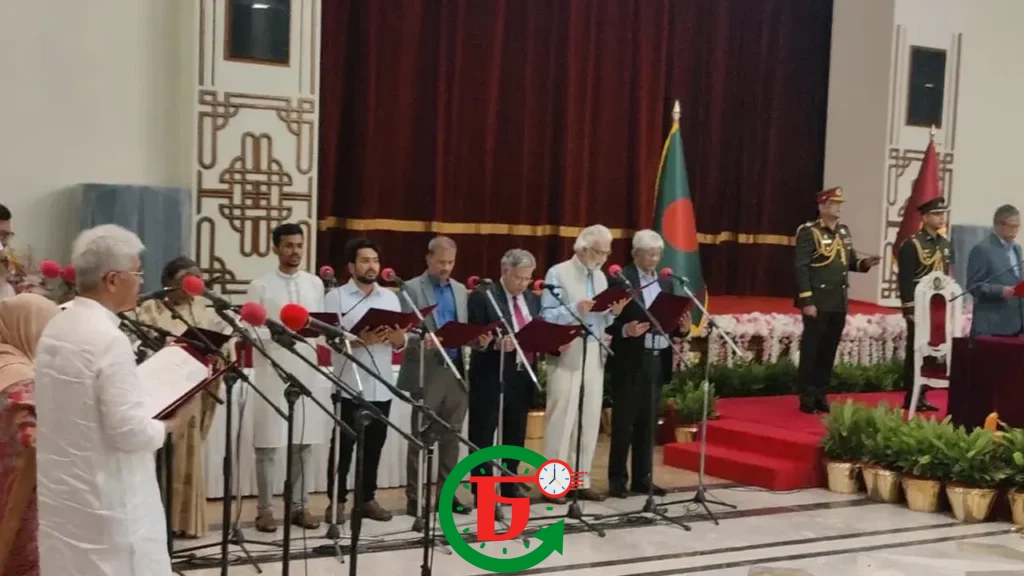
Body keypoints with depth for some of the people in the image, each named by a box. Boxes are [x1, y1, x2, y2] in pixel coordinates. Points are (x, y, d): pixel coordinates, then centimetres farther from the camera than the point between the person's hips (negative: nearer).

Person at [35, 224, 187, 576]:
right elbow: (129, 431, -22)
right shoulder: (108, 339, -21)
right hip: (106, 500, -9)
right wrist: (165, 426, -4)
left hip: (63, 492, 9)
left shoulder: (55, 329, 5)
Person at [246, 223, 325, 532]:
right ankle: (264, 509, 8)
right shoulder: (261, 286, -1)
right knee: (268, 444, -1)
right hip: (272, 372, -4)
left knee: (304, 442, 6)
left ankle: (298, 506, 16)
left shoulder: (315, 283, 11)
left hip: (306, 369, 4)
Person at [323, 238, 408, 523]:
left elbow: (400, 344, 10)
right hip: (350, 386, -4)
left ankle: (367, 498, 19)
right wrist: (360, 340, -26)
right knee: (343, 446, 2)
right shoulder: (336, 297, -2)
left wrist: (397, 336, -13)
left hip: (382, 387, 4)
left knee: (374, 446, 10)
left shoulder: (390, 297, 12)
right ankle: (336, 501, 9)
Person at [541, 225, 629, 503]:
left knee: (590, 419, 8)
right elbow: (546, 316, -11)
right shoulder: (558, 274, -5)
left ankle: (581, 481, 15)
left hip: (595, 355, 6)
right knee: (561, 418, -5)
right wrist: (576, 309, -24)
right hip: (566, 355, -6)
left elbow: (602, 320, 16)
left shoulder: (601, 277, 14)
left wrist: (614, 312, -5)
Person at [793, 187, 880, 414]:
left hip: (839, 302, 7)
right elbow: (801, 268, -15)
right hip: (817, 302, -7)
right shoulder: (809, 232, -10)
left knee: (829, 350, 11)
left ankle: (821, 395, 19)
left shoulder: (844, 231, 12)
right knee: (811, 350, -1)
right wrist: (806, 301, -19)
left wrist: (864, 263, -5)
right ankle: (807, 398, 6)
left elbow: (850, 262, 18)